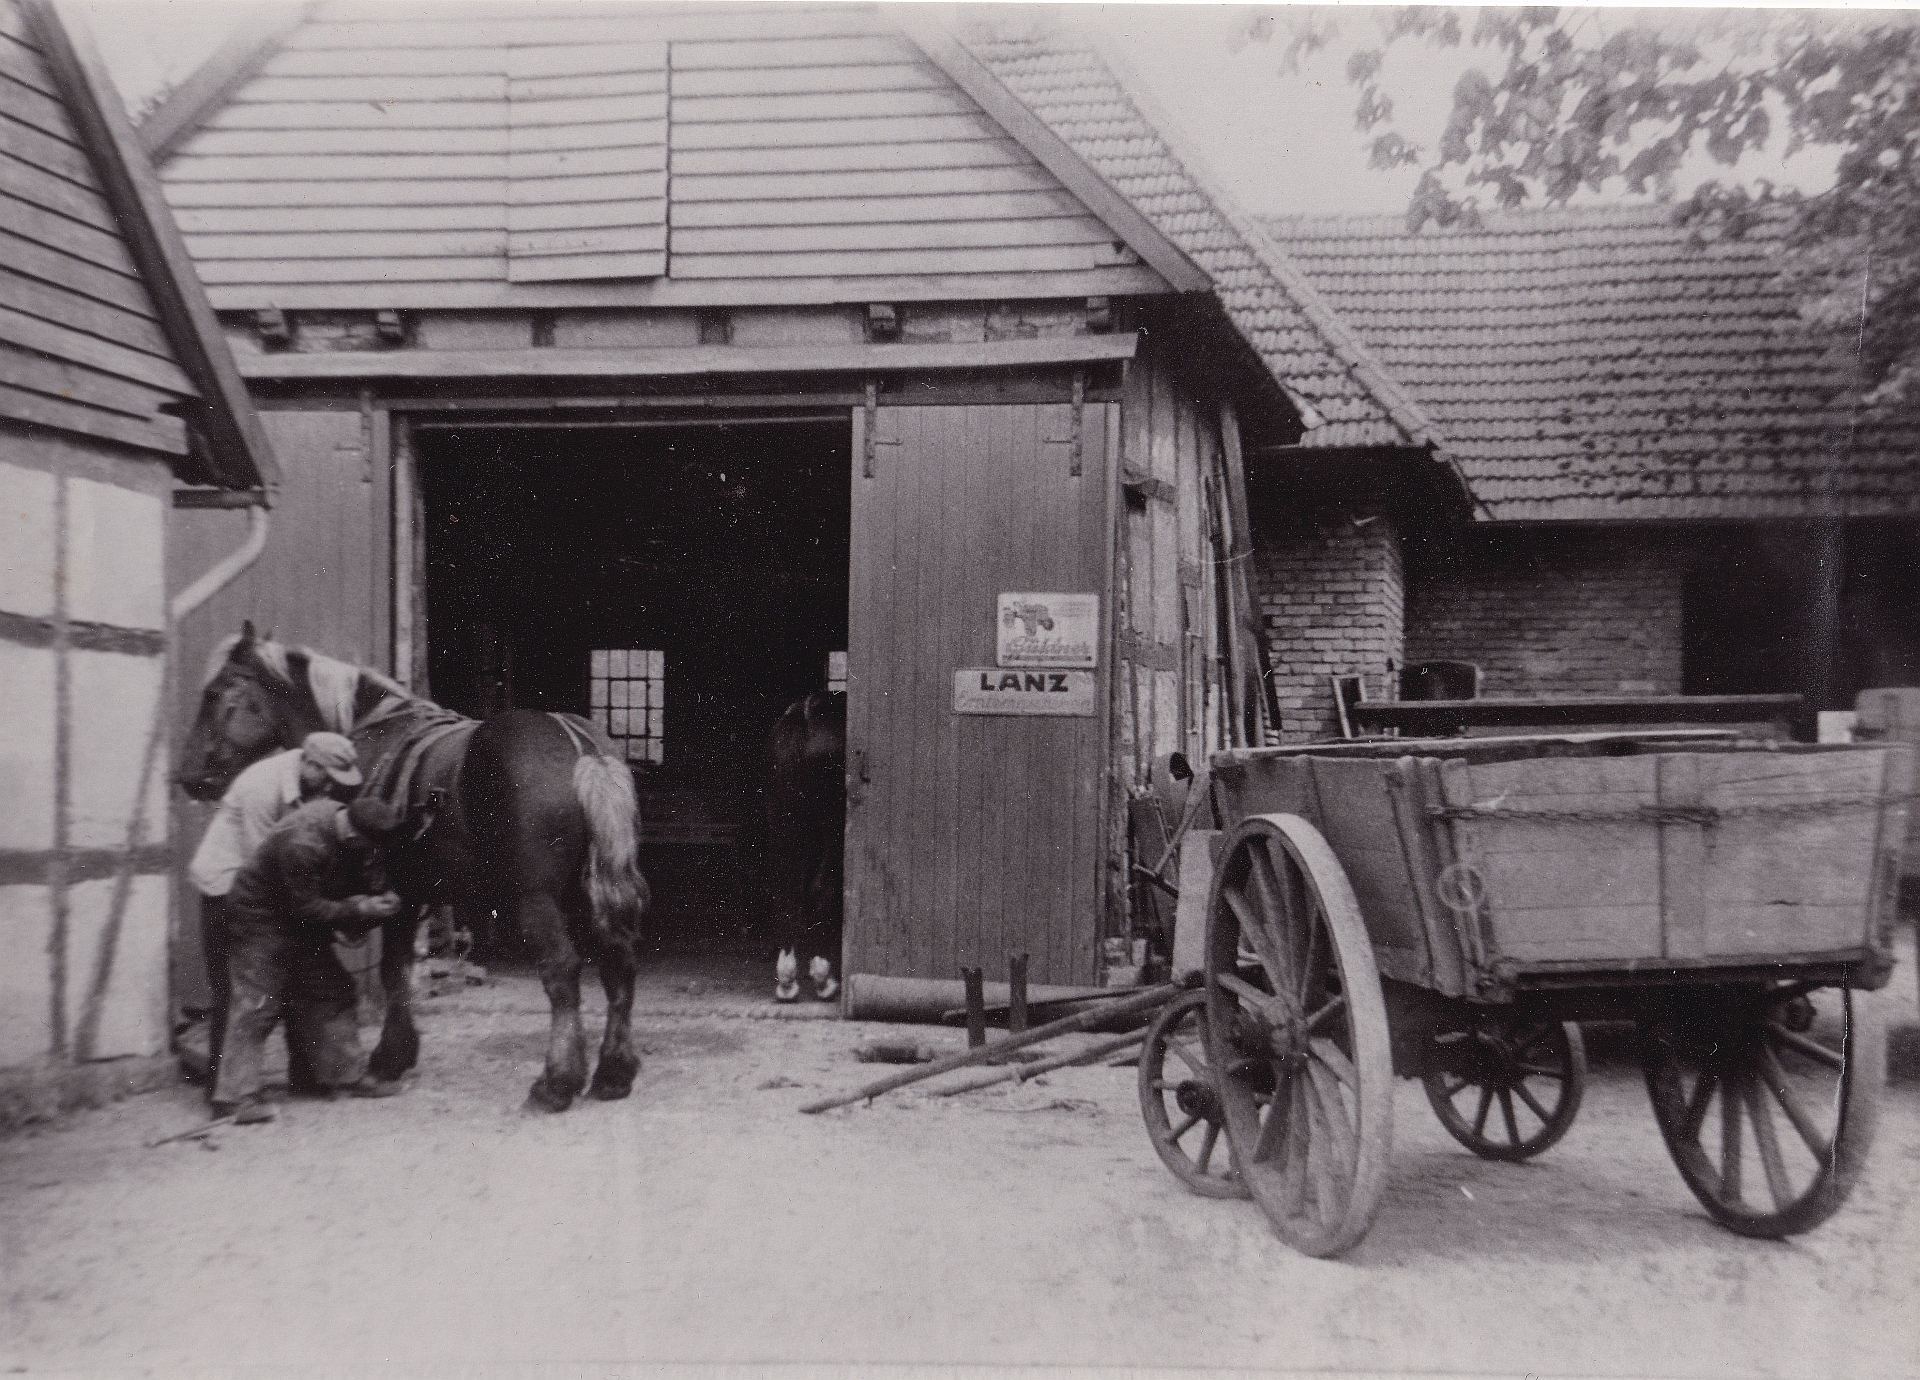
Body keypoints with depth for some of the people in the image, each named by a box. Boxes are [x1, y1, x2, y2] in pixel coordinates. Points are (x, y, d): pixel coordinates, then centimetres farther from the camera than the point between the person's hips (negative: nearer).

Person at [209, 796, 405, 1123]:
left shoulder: (348, 820, -8)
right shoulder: (301, 845, -34)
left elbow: (369, 874, 4)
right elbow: (307, 909, -28)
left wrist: (382, 898, -14)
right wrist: (360, 908, -26)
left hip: (302, 925, 9)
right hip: (261, 922, -9)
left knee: (333, 992, 9)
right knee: (256, 1005, -10)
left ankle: (345, 1074, 18)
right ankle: (235, 1095, -6)